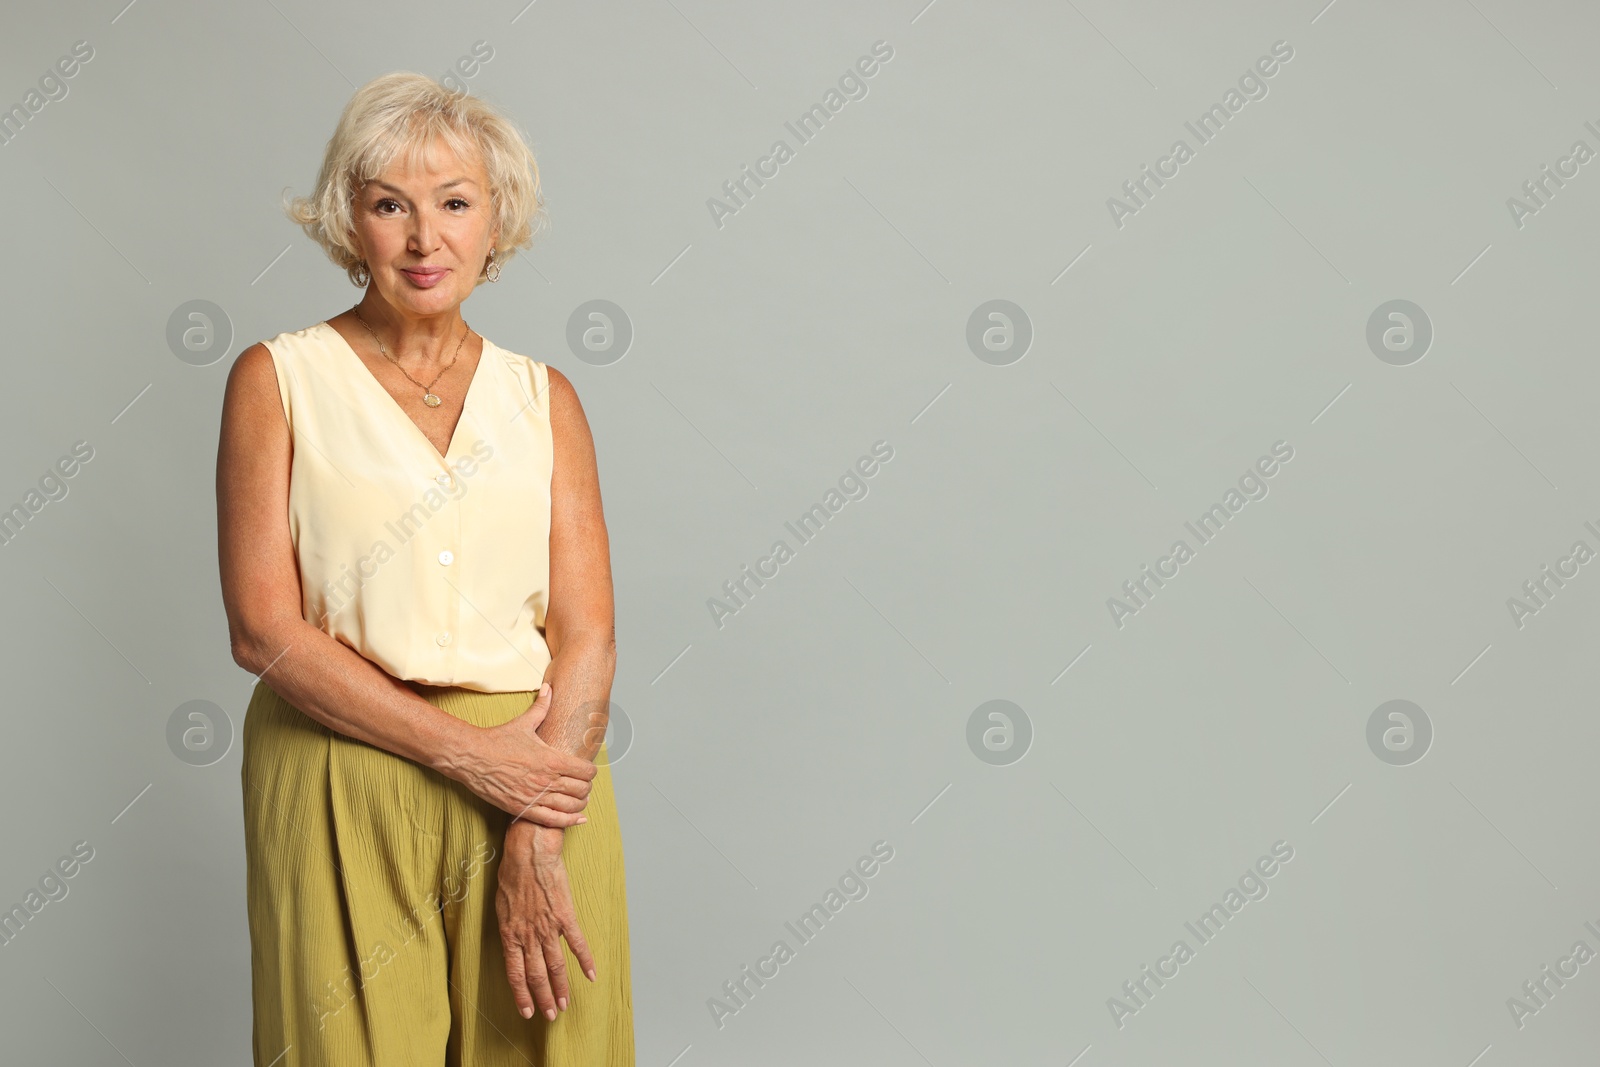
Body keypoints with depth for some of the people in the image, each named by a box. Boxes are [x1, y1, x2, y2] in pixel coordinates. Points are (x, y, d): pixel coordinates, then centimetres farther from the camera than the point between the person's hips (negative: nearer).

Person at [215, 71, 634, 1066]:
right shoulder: (278, 378, 1)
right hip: (342, 793, -2)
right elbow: (265, 629, -7)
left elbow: (587, 633, 1)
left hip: (539, 779, 2)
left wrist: (537, 839, -11)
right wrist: (467, 751, -13)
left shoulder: (543, 396, 8)